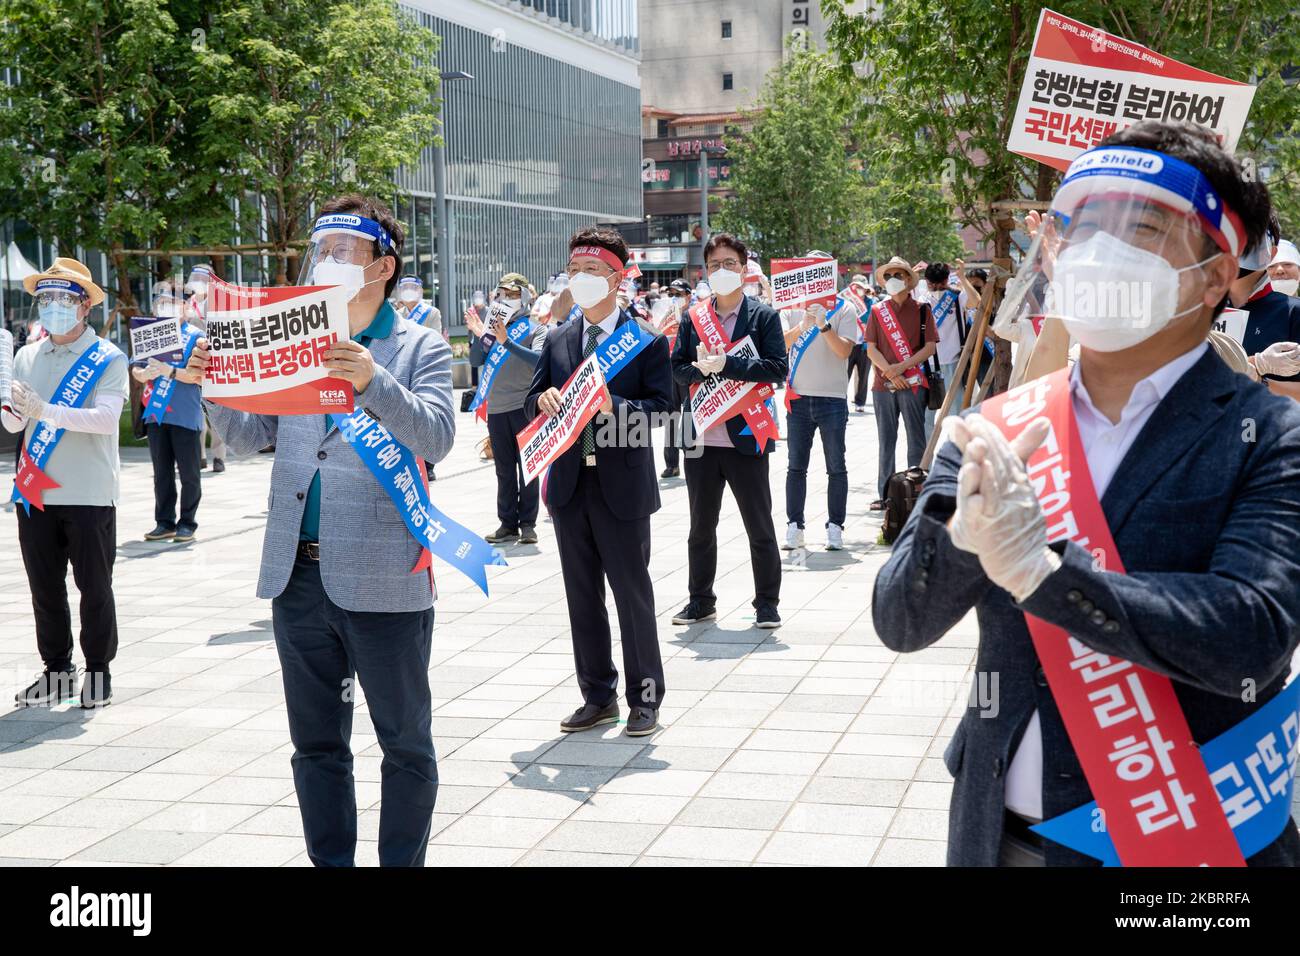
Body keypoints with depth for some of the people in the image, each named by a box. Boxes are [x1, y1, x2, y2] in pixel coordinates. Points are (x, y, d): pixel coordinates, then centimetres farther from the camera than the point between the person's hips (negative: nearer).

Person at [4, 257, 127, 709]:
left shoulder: (107, 359, -4)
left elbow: (106, 417, -18)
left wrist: (44, 410, -28)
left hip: (89, 495, -4)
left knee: (94, 586, 4)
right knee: (44, 587, 10)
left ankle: (98, 672, 15)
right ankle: (56, 670, 21)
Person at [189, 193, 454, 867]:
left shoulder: (419, 349, -1)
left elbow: (436, 437, -15)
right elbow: (247, 438, 9)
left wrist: (373, 381, -30)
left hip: (382, 582, -5)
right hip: (299, 576, 5)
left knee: (405, 742, 6)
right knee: (316, 744, 15)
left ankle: (402, 862, 19)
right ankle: (330, 862, 27)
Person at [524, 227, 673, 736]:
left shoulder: (648, 341, -3)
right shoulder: (557, 340, 11)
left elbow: (662, 408, -9)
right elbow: (531, 402, 11)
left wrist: (614, 406, -24)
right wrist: (544, 399, -12)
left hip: (622, 486, -5)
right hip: (569, 485, 5)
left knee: (633, 594, 2)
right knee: (582, 597, 11)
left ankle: (644, 698, 13)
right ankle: (598, 695, 22)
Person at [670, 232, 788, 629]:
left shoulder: (764, 315, 0)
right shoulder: (693, 317, 9)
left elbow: (778, 368, -11)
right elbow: (675, 369, 6)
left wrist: (726, 365, -18)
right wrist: (699, 369, -15)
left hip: (746, 437, -3)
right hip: (701, 439, 3)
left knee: (760, 528, 5)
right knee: (701, 528, 14)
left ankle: (767, 603, 15)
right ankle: (701, 600, 26)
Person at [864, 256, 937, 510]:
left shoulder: (921, 310, 3)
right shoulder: (877, 310, 9)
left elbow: (930, 346, -3)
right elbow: (871, 349, 4)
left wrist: (902, 367, -14)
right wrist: (889, 372, -11)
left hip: (913, 383, -2)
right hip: (883, 384, 2)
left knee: (916, 439, 0)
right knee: (886, 441, 6)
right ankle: (885, 494, 11)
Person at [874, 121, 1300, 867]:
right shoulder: (998, 431, 0)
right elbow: (901, 623, -4)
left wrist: (1038, 567, -28)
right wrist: (964, 526, -23)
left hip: (1188, 844, -3)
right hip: (999, 834, 4)